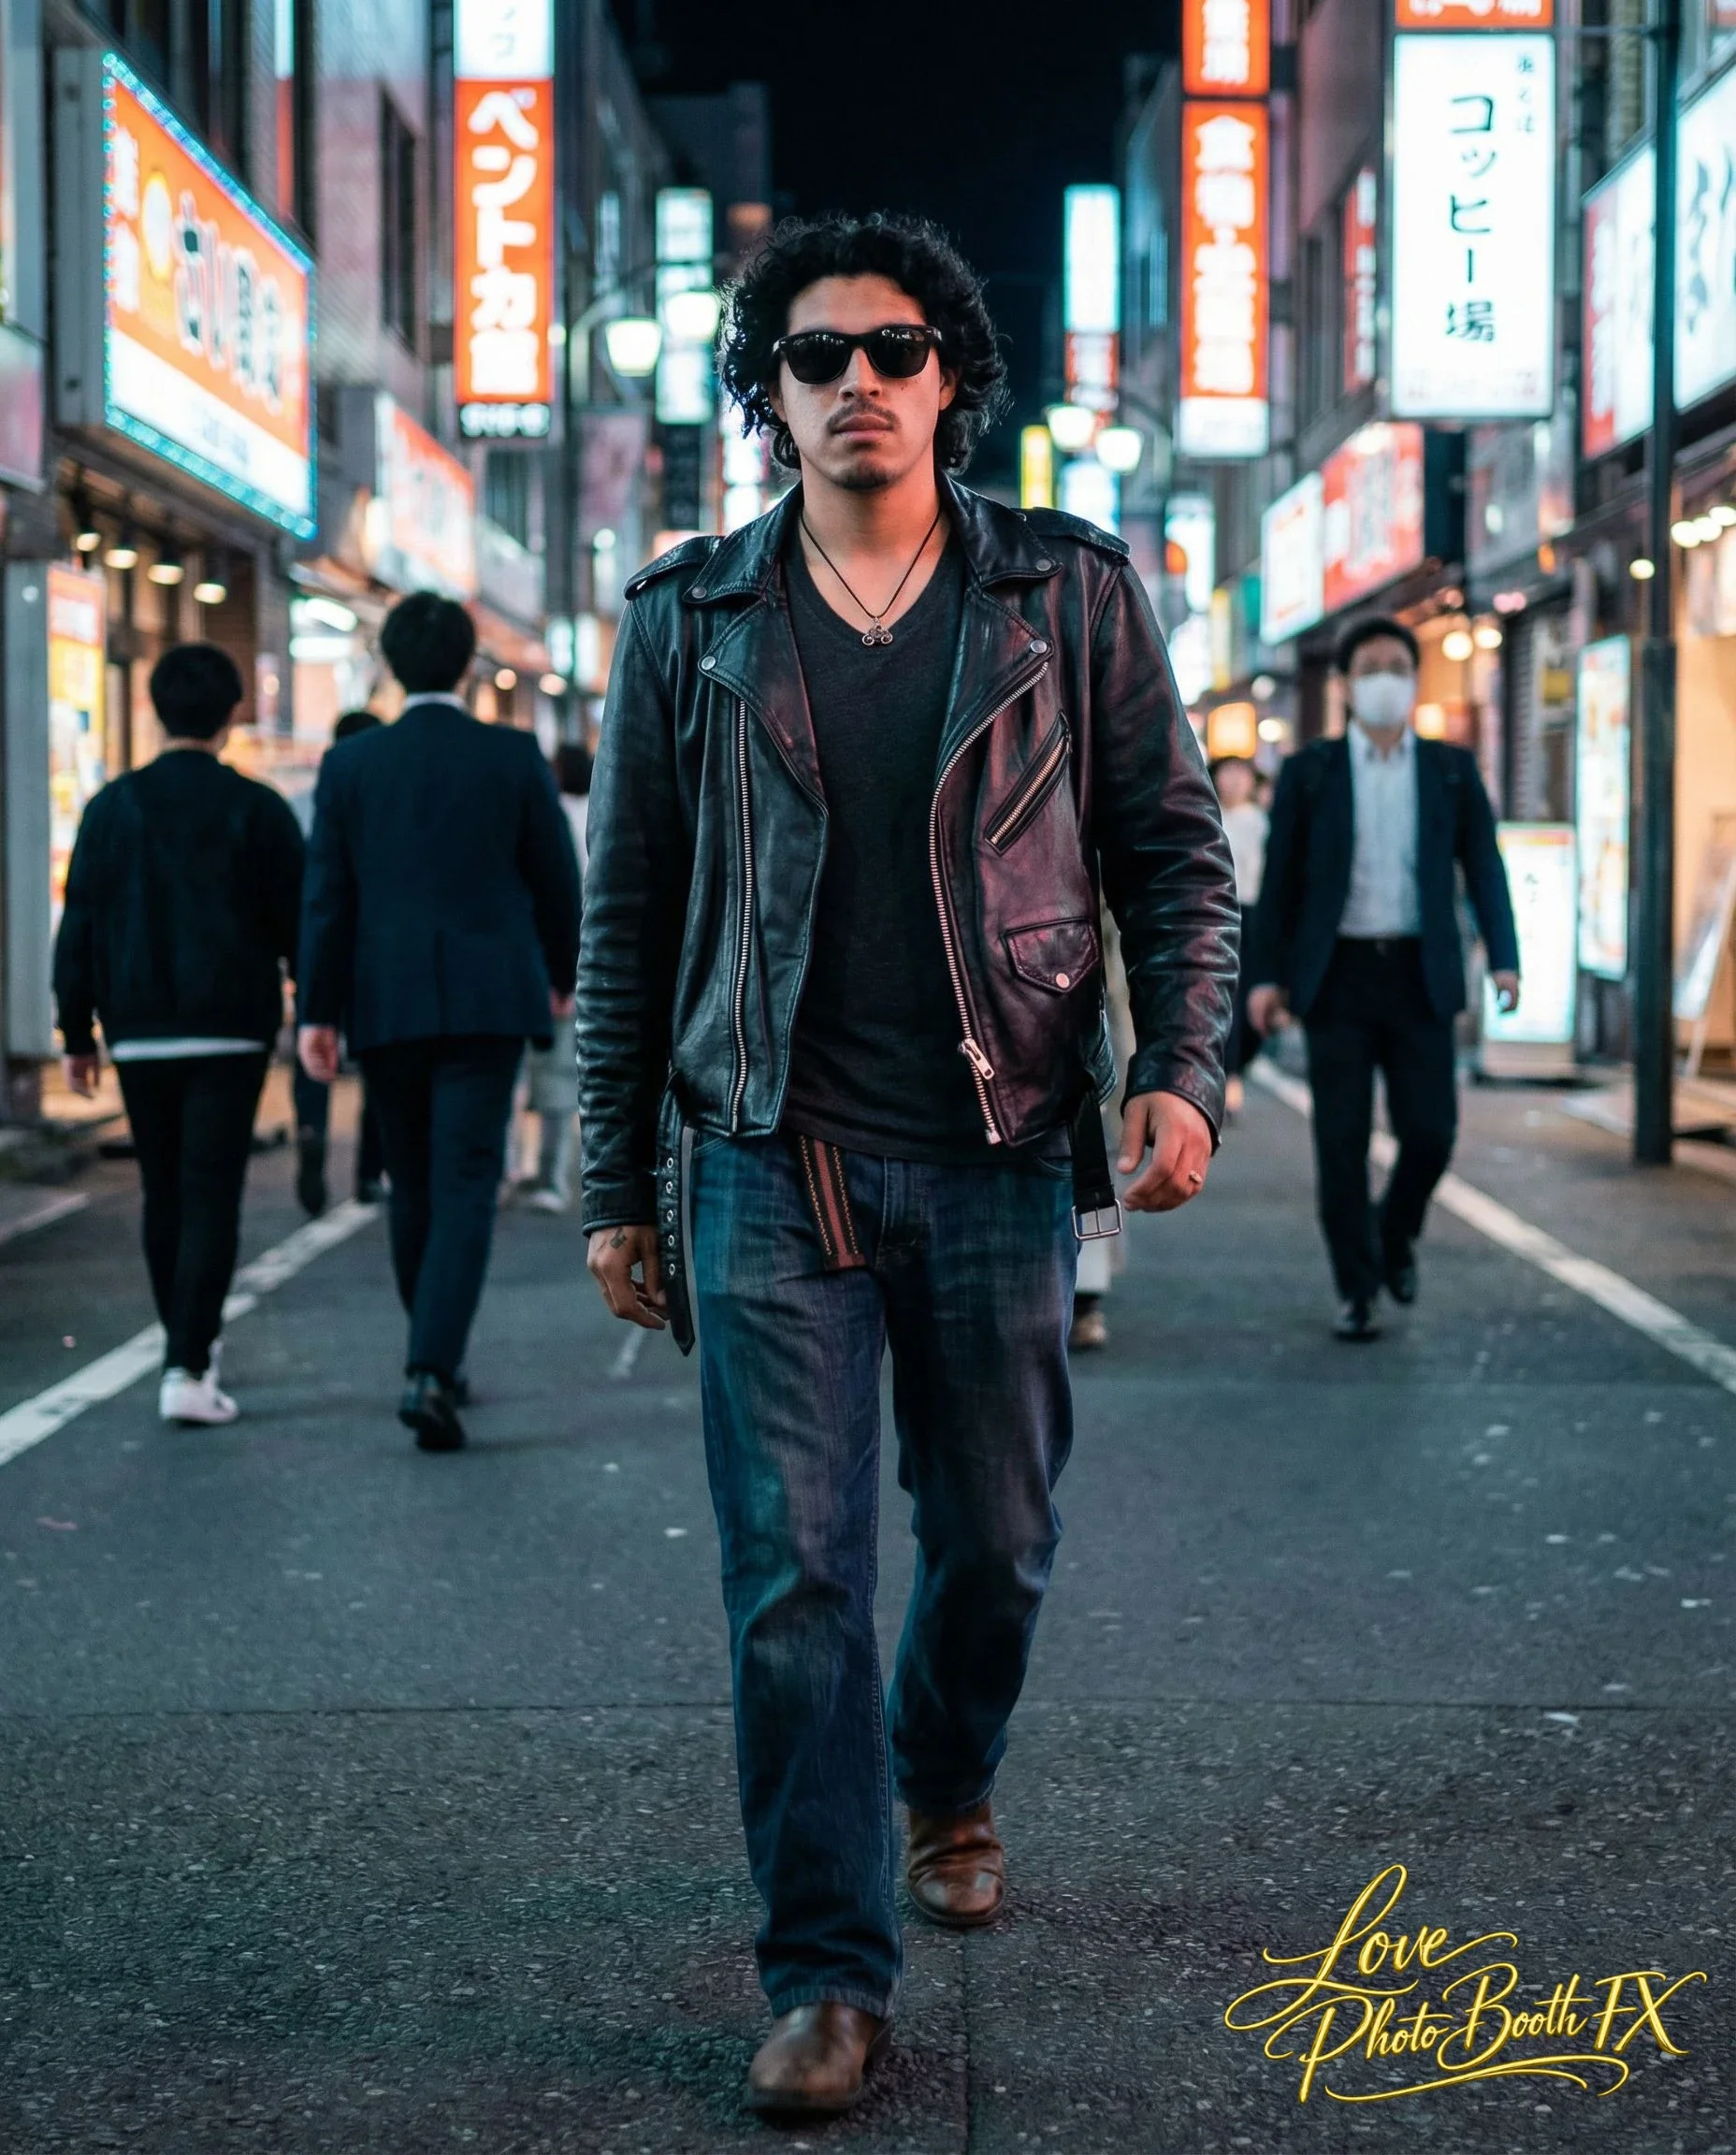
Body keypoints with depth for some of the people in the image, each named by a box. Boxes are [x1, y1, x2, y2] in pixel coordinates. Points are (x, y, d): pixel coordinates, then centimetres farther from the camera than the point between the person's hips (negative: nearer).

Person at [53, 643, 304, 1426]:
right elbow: (297, 923, -1)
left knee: (162, 1194, 15)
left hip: (139, 1034, 3)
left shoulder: (112, 806, 3)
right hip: (229, 1034, -3)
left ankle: (189, 1344, 26)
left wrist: (77, 1036, 9)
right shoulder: (258, 809, -3)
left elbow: (78, 930, 4)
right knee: (211, 1198, -4)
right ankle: (188, 1368, -13)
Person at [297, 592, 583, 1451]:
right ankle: (429, 1371, -19)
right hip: (487, 997, -2)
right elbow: (555, 876, 4)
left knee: (414, 1185, 16)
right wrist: (563, 973, 20)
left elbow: (326, 895, -2)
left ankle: (439, 1359, 27)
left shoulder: (350, 763, 1)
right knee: (464, 1186, -4)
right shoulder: (515, 756, -2)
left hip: (386, 1003, 2)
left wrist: (317, 1011, 0)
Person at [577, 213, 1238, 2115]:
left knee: (996, 1542, 12)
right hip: (773, 1165, 0)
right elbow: (627, 914, 8)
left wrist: (1182, 1066, -9)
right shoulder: (688, 621, 5)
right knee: (792, 1574, -4)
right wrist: (617, 1185, 5)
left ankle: (948, 1788, 42)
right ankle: (830, 1972, 4)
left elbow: (1172, 847, 6)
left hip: (1001, 1156, 1)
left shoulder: (1069, 595, 4)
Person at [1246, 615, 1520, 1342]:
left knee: (1429, 1132, -3)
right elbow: (1278, 879, 4)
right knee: (1342, 1142, -1)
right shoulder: (1309, 772, 5)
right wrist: (1267, 975, -3)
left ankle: (1397, 1236, 28)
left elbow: (1483, 866, 7)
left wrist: (1503, 957, -6)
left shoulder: (1452, 770, 9)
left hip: (1419, 976, 1)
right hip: (1337, 978, -1)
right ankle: (1357, 1289, 10)